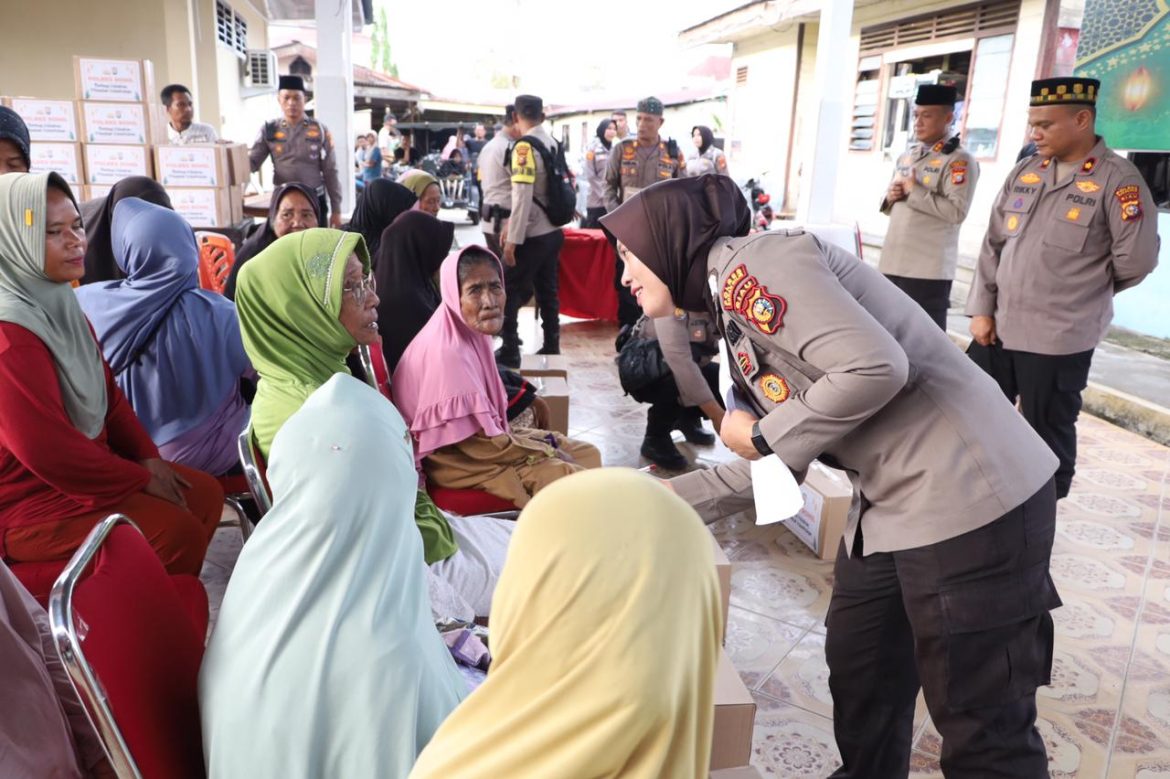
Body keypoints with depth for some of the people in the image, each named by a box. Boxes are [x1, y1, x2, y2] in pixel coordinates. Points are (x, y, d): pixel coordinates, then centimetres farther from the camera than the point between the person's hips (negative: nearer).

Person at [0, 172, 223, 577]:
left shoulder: (60, 303, 6)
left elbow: (109, 394, 12)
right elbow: (47, 450, -26)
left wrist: (149, 458, 0)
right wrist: (141, 479, -15)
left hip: (79, 465, 10)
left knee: (204, 494, 5)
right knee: (177, 530, -19)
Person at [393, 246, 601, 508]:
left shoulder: (471, 335, 1)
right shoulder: (448, 352, -26)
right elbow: (483, 445, -24)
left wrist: (543, 443, 2)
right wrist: (548, 452, -12)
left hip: (478, 444, 9)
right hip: (457, 461, -9)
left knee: (587, 454, 9)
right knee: (573, 481, -17)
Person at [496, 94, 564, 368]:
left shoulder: (524, 146, -15)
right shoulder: (552, 143, 9)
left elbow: (523, 196, -21)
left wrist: (513, 239, -18)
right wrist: (512, 226, 18)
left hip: (533, 235, -8)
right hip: (553, 231, 8)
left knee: (509, 291, 1)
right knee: (547, 291, 14)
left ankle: (510, 352, 4)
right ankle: (551, 347, 21)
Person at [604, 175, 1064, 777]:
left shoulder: (753, 260, -13)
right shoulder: (733, 299, 15)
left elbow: (875, 367, -26)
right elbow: (780, 463, 17)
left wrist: (762, 436, -12)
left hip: (967, 496, -10)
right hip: (890, 502, 10)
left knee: (982, 727, 5)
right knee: (858, 672, 22)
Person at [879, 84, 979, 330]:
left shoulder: (959, 160, -6)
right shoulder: (906, 157, 17)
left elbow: (956, 211, -19)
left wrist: (915, 191, -14)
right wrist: (890, 198, 1)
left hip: (929, 270, -7)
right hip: (892, 264, 7)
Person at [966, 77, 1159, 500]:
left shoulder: (1118, 179, -9)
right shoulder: (1025, 172, 9)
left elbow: (1137, 259, -10)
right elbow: (994, 244, 8)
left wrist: (1086, 292, 5)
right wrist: (982, 308, 2)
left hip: (1058, 339, -6)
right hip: (998, 327, 6)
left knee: (1048, 437, 7)